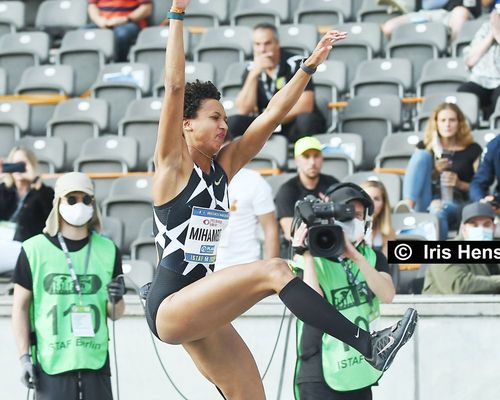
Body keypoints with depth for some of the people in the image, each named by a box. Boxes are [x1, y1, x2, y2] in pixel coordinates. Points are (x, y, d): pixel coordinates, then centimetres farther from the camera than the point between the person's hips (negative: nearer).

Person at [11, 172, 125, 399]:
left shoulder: (107, 250, 8)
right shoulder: (34, 250, -1)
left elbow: (115, 314, 14)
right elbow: (20, 307, 1)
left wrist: (115, 301, -9)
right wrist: (24, 357, -5)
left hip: (96, 361, 3)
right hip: (50, 363, -3)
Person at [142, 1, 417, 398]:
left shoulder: (223, 166, 13)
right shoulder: (173, 165, -4)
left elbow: (273, 113, 14)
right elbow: (175, 85, -13)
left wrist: (310, 65, 10)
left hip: (200, 313, 8)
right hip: (168, 306, -8)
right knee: (273, 270, -24)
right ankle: (369, 344, -28)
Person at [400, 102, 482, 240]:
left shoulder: (472, 150, 11)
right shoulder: (425, 147, 16)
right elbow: (417, 179, 12)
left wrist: (459, 184, -10)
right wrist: (434, 172, -7)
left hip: (455, 204, -3)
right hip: (425, 204, 3)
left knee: (438, 211, -40)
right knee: (423, 155, -18)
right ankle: (408, 206, -40)